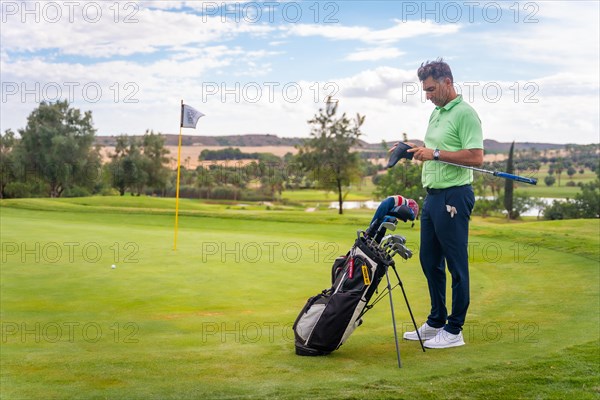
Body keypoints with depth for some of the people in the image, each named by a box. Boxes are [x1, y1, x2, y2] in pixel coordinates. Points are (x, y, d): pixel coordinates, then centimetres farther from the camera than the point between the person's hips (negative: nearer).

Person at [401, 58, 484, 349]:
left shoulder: (465, 113, -13)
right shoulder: (436, 113, 16)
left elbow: (476, 157, -21)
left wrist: (435, 153, -21)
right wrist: (416, 150, 8)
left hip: (454, 196, -10)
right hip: (432, 195, 10)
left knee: (456, 264, -1)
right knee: (429, 260, 15)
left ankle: (454, 330, 8)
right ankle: (436, 322, 27)